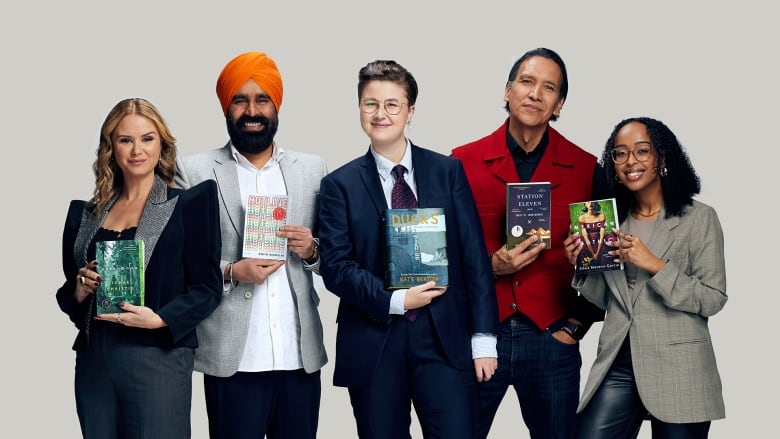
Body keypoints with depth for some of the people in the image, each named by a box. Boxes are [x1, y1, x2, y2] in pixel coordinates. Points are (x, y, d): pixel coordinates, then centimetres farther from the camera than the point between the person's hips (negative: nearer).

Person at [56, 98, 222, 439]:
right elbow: (68, 292, 17)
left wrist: (160, 319, -17)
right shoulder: (85, 213, 13)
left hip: (159, 358, -4)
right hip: (93, 360, 4)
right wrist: (80, 290, -5)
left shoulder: (189, 204, 1)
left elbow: (207, 288, -2)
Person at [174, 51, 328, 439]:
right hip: (233, 359, -2)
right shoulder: (194, 172, 2)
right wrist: (230, 273, -15)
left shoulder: (312, 169, 11)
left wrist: (311, 251, -6)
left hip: (301, 355, 3)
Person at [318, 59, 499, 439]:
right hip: (373, 344, 0)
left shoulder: (447, 171, 7)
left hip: (444, 339, 0)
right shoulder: (340, 185, 5)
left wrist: (483, 337, -2)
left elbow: (474, 257, 4)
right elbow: (335, 266, -3)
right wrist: (394, 301, -15)